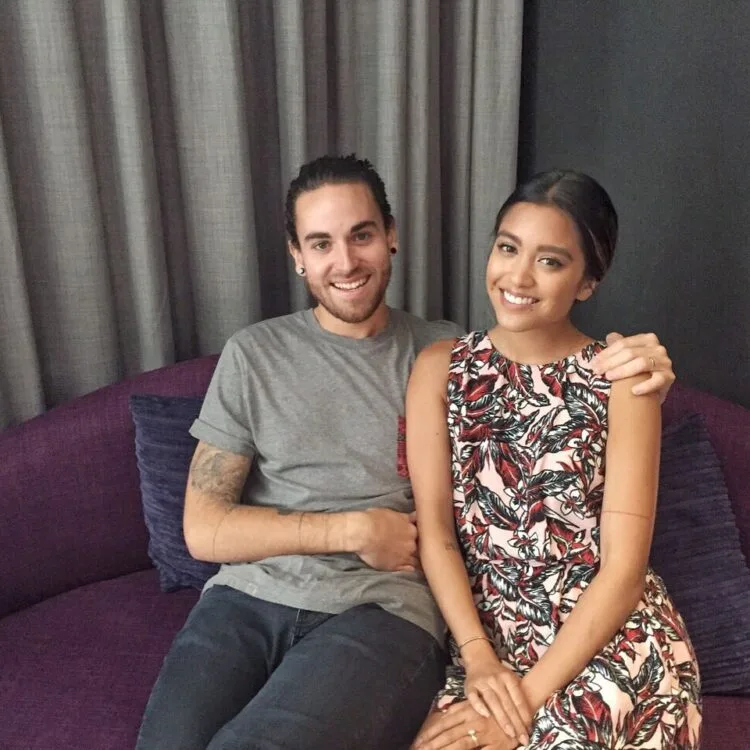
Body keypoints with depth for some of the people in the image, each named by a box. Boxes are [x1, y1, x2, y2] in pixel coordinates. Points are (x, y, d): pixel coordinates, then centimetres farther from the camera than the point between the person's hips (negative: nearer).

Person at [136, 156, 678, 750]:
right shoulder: (254, 355, 7)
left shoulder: (448, 355, 8)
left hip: (383, 609, -1)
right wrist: (354, 530, -6)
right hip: (250, 596, 2)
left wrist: (637, 389, -11)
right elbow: (204, 530, 3)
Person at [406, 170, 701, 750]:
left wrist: (531, 693, -17)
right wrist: (479, 657, -16)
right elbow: (435, 533, -3)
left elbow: (624, 569, -10)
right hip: (488, 633, 2)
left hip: (609, 634, -1)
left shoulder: (622, 379, -6)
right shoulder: (441, 368, 1)